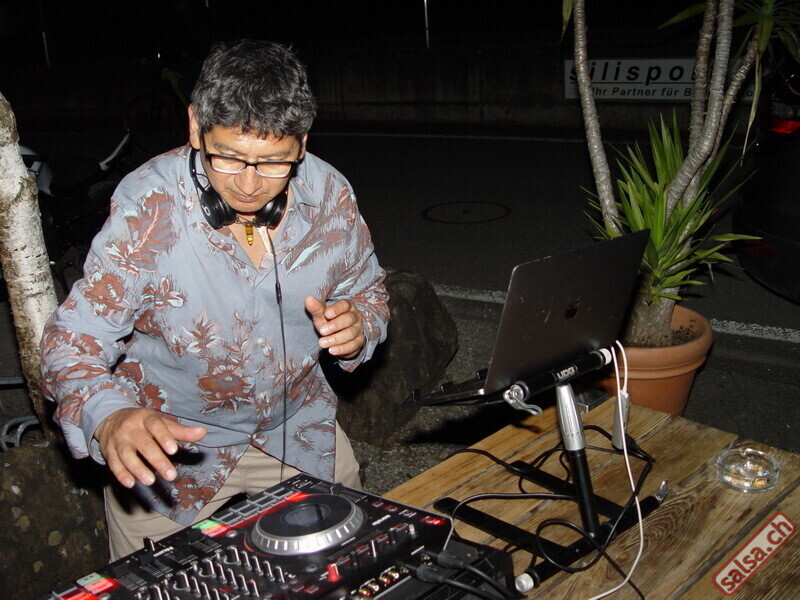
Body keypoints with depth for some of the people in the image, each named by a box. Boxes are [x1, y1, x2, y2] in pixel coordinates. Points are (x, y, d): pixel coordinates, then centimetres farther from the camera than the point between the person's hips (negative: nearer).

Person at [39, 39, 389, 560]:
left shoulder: (329, 194, -15)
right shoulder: (147, 209, -26)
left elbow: (367, 290, 3)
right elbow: (72, 343, -25)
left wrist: (357, 325, -22)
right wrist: (110, 417, -47)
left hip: (299, 429, 4)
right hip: (166, 444, -3)